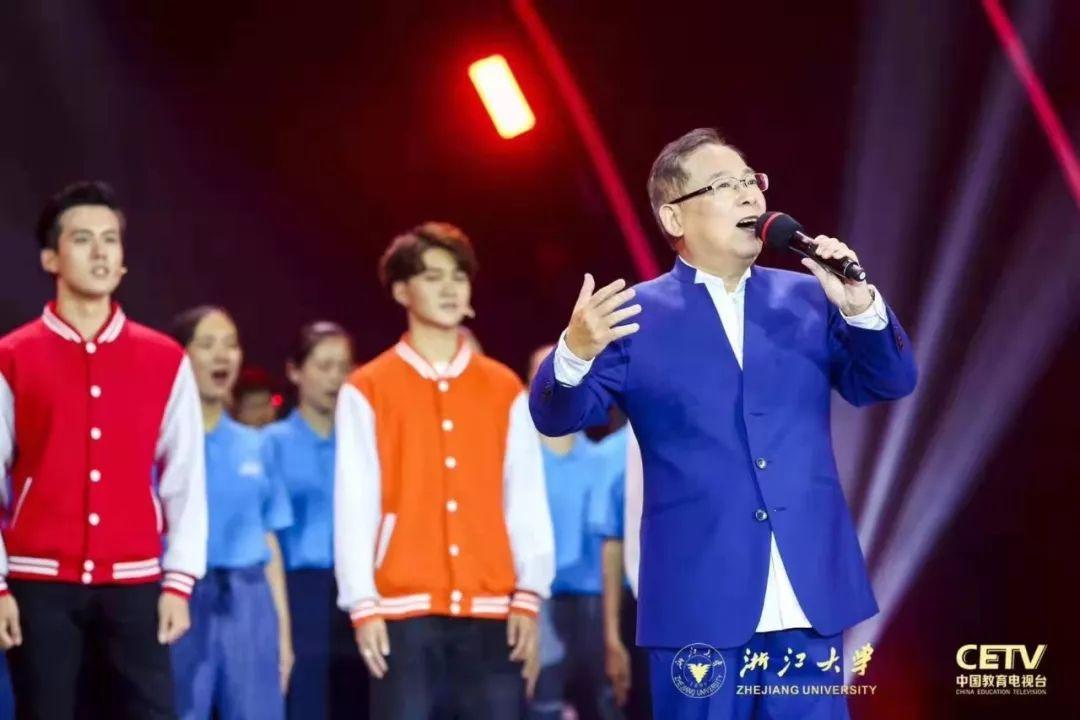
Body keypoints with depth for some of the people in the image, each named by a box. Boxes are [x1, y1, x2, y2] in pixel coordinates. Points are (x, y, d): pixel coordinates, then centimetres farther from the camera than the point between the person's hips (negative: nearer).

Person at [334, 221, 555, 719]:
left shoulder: (505, 389, 11)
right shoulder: (367, 390, 4)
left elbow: (527, 501, 7)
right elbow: (355, 506, 0)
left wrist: (529, 595, -1)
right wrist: (363, 604, -7)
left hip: (491, 610, 2)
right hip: (404, 610, -2)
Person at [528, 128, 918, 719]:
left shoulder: (808, 298, 10)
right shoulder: (637, 315, 0)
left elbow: (889, 383, 7)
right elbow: (558, 416, -6)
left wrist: (861, 308, -12)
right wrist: (576, 351, -28)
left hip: (810, 593, 3)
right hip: (700, 598, -3)